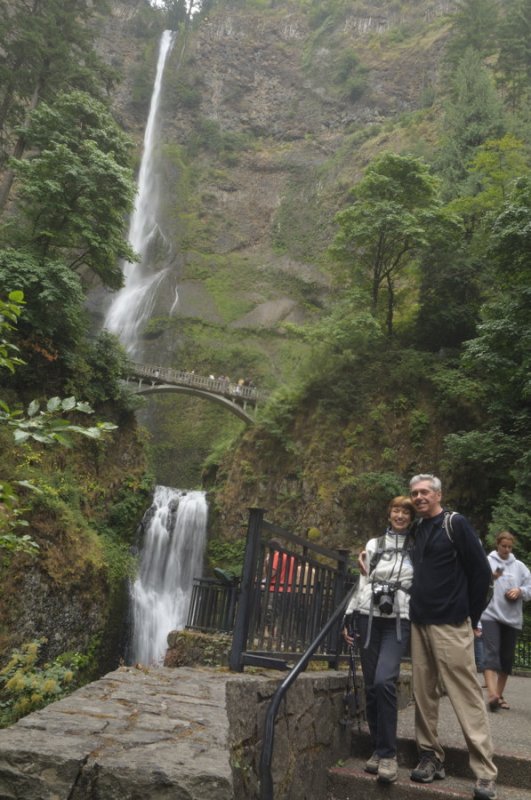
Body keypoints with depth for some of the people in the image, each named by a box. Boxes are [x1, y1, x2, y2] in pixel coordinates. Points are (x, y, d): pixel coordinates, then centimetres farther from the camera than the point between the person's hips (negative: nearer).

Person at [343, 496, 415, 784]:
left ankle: (388, 754, -7)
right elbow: (363, 583, 13)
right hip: (369, 618, 3)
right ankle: (379, 749, 18)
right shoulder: (373, 545, 12)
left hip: (399, 622, -3)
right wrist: (348, 616, 8)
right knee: (371, 686, 4)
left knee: (384, 681, -19)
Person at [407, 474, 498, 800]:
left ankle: (485, 774, 4)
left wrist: (471, 617, -3)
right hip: (419, 623, 6)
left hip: (450, 625, -6)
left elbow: (481, 571, -7)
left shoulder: (456, 524, -6)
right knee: (424, 694, 9)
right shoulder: (417, 530, 13)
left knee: (467, 697, -4)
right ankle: (431, 757, 21)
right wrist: (417, 610, 14)